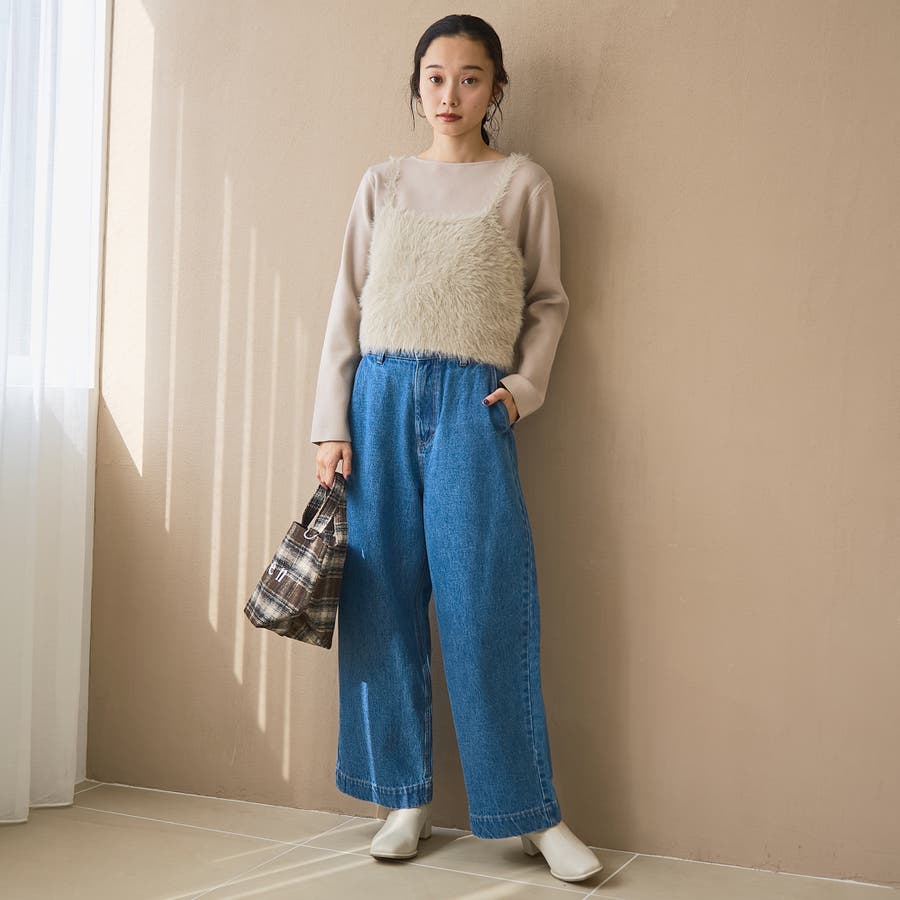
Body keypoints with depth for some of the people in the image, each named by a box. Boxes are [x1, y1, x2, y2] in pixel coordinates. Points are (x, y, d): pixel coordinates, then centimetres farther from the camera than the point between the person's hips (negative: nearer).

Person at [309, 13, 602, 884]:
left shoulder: (523, 182, 8)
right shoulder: (383, 183, 12)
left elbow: (548, 301, 10)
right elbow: (347, 307, 10)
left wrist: (525, 385, -5)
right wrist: (332, 423, 3)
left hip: (472, 403, -2)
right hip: (381, 395, 3)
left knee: (486, 602, -6)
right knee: (383, 597, 3)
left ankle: (533, 813, 4)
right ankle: (405, 797, 15)